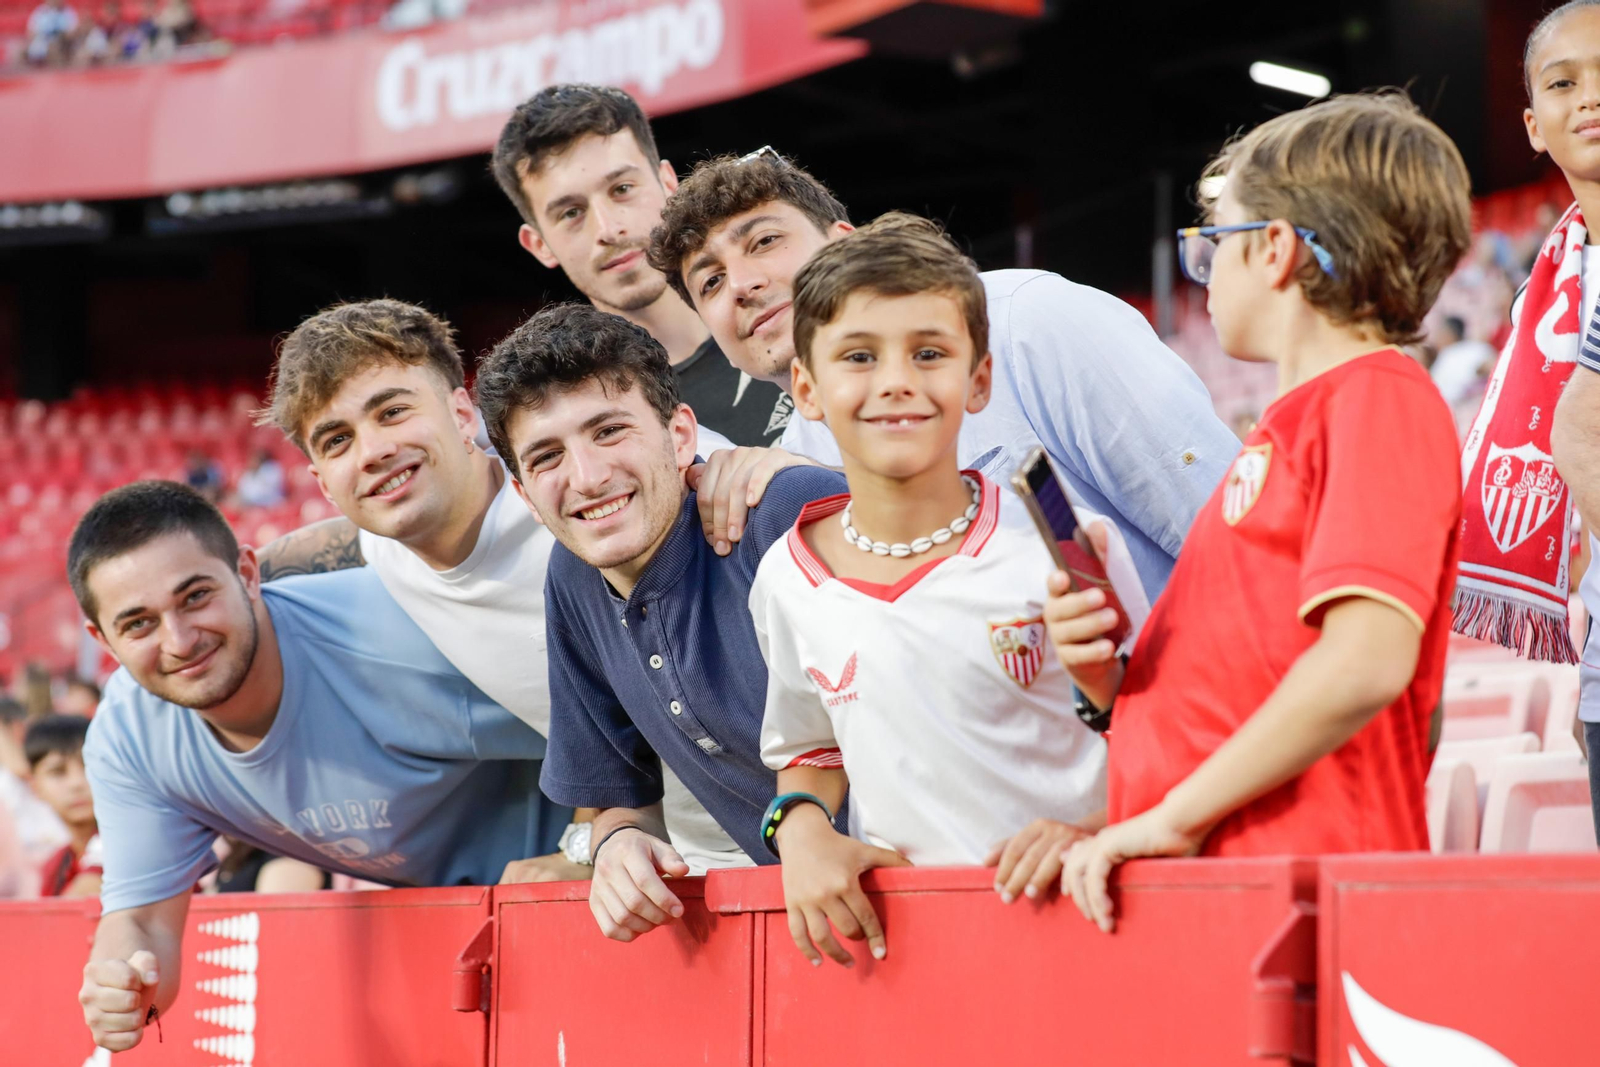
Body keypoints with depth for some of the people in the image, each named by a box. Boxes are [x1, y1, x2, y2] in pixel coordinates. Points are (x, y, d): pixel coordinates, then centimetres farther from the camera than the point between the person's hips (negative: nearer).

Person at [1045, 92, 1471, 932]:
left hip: (1298, 866, -8)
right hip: (1210, 888, 8)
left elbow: (1366, 659, -18)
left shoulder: (1378, 397, -3)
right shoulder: (1283, 430, 23)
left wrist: (1175, 817, -15)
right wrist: (1106, 678, 5)